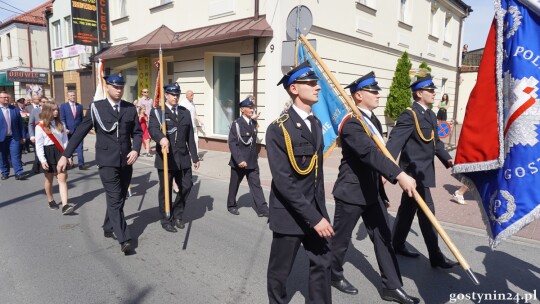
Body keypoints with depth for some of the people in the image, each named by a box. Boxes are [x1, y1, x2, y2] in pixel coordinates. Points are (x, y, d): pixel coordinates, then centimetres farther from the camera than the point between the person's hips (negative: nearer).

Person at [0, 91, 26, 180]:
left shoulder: (15, 109, 5)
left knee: (16, 155, -3)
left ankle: (18, 173, -4)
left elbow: (20, 123, 7)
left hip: (14, 137, 0)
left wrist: (23, 136, 4)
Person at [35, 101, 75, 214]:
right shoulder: (40, 126, -6)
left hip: (59, 152, 3)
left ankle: (65, 205, -11)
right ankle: (50, 201, 30)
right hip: (48, 153, -2)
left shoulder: (60, 124, 6)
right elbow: (39, 145, -8)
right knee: (49, 179, 10)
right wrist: (42, 160, -15)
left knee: (62, 178, -6)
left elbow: (65, 140, 7)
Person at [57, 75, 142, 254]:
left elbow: (137, 132, 9)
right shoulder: (96, 108, -3)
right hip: (107, 162, -4)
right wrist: (65, 155, -3)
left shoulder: (130, 108, 6)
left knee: (119, 199, 14)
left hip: (126, 161, 4)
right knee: (114, 200, -6)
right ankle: (124, 239, -3)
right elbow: (80, 132, -2)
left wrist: (135, 150, -9)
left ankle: (109, 228, 33)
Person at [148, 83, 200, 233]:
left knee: (186, 186, 6)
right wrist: (161, 138, -45)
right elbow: (153, 128, -23)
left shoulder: (185, 112, 11)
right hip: (165, 157, -4)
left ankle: (177, 215, 28)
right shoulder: (157, 112, -2)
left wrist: (195, 157, 10)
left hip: (183, 157, 4)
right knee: (165, 190, 7)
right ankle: (166, 219, 24)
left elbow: (190, 137, 11)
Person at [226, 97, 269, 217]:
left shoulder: (254, 123, 7)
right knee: (234, 185, 12)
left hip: (252, 161, 5)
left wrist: (255, 155, 13)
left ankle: (262, 209, 3)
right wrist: (239, 160, -24)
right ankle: (231, 205, 30)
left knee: (256, 184, 2)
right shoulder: (236, 124, -11)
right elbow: (232, 143, -18)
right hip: (239, 161, -4)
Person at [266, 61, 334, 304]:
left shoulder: (316, 124, 7)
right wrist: (313, 218, -24)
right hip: (289, 213, -6)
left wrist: (320, 210, 14)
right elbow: (283, 182, -23)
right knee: (280, 270, 13)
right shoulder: (278, 129, -18)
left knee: (322, 262, 14)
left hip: (315, 209, 7)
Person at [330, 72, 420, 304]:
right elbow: (370, 153, -38)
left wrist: (383, 176, 15)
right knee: (341, 238, 10)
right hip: (351, 191, -8)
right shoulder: (352, 124, -22)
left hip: (372, 191, 9)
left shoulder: (373, 120, 8)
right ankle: (334, 275, 33)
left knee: (383, 237, 11)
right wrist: (399, 175, -46)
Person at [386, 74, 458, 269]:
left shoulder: (431, 115, 13)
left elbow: (436, 141, 17)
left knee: (408, 208, 17)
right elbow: (395, 142, -26)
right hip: (414, 171, -9)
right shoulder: (409, 115, -17)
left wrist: (447, 159, 2)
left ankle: (397, 244, 31)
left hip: (423, 170, 9)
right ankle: (436, 256, 10)